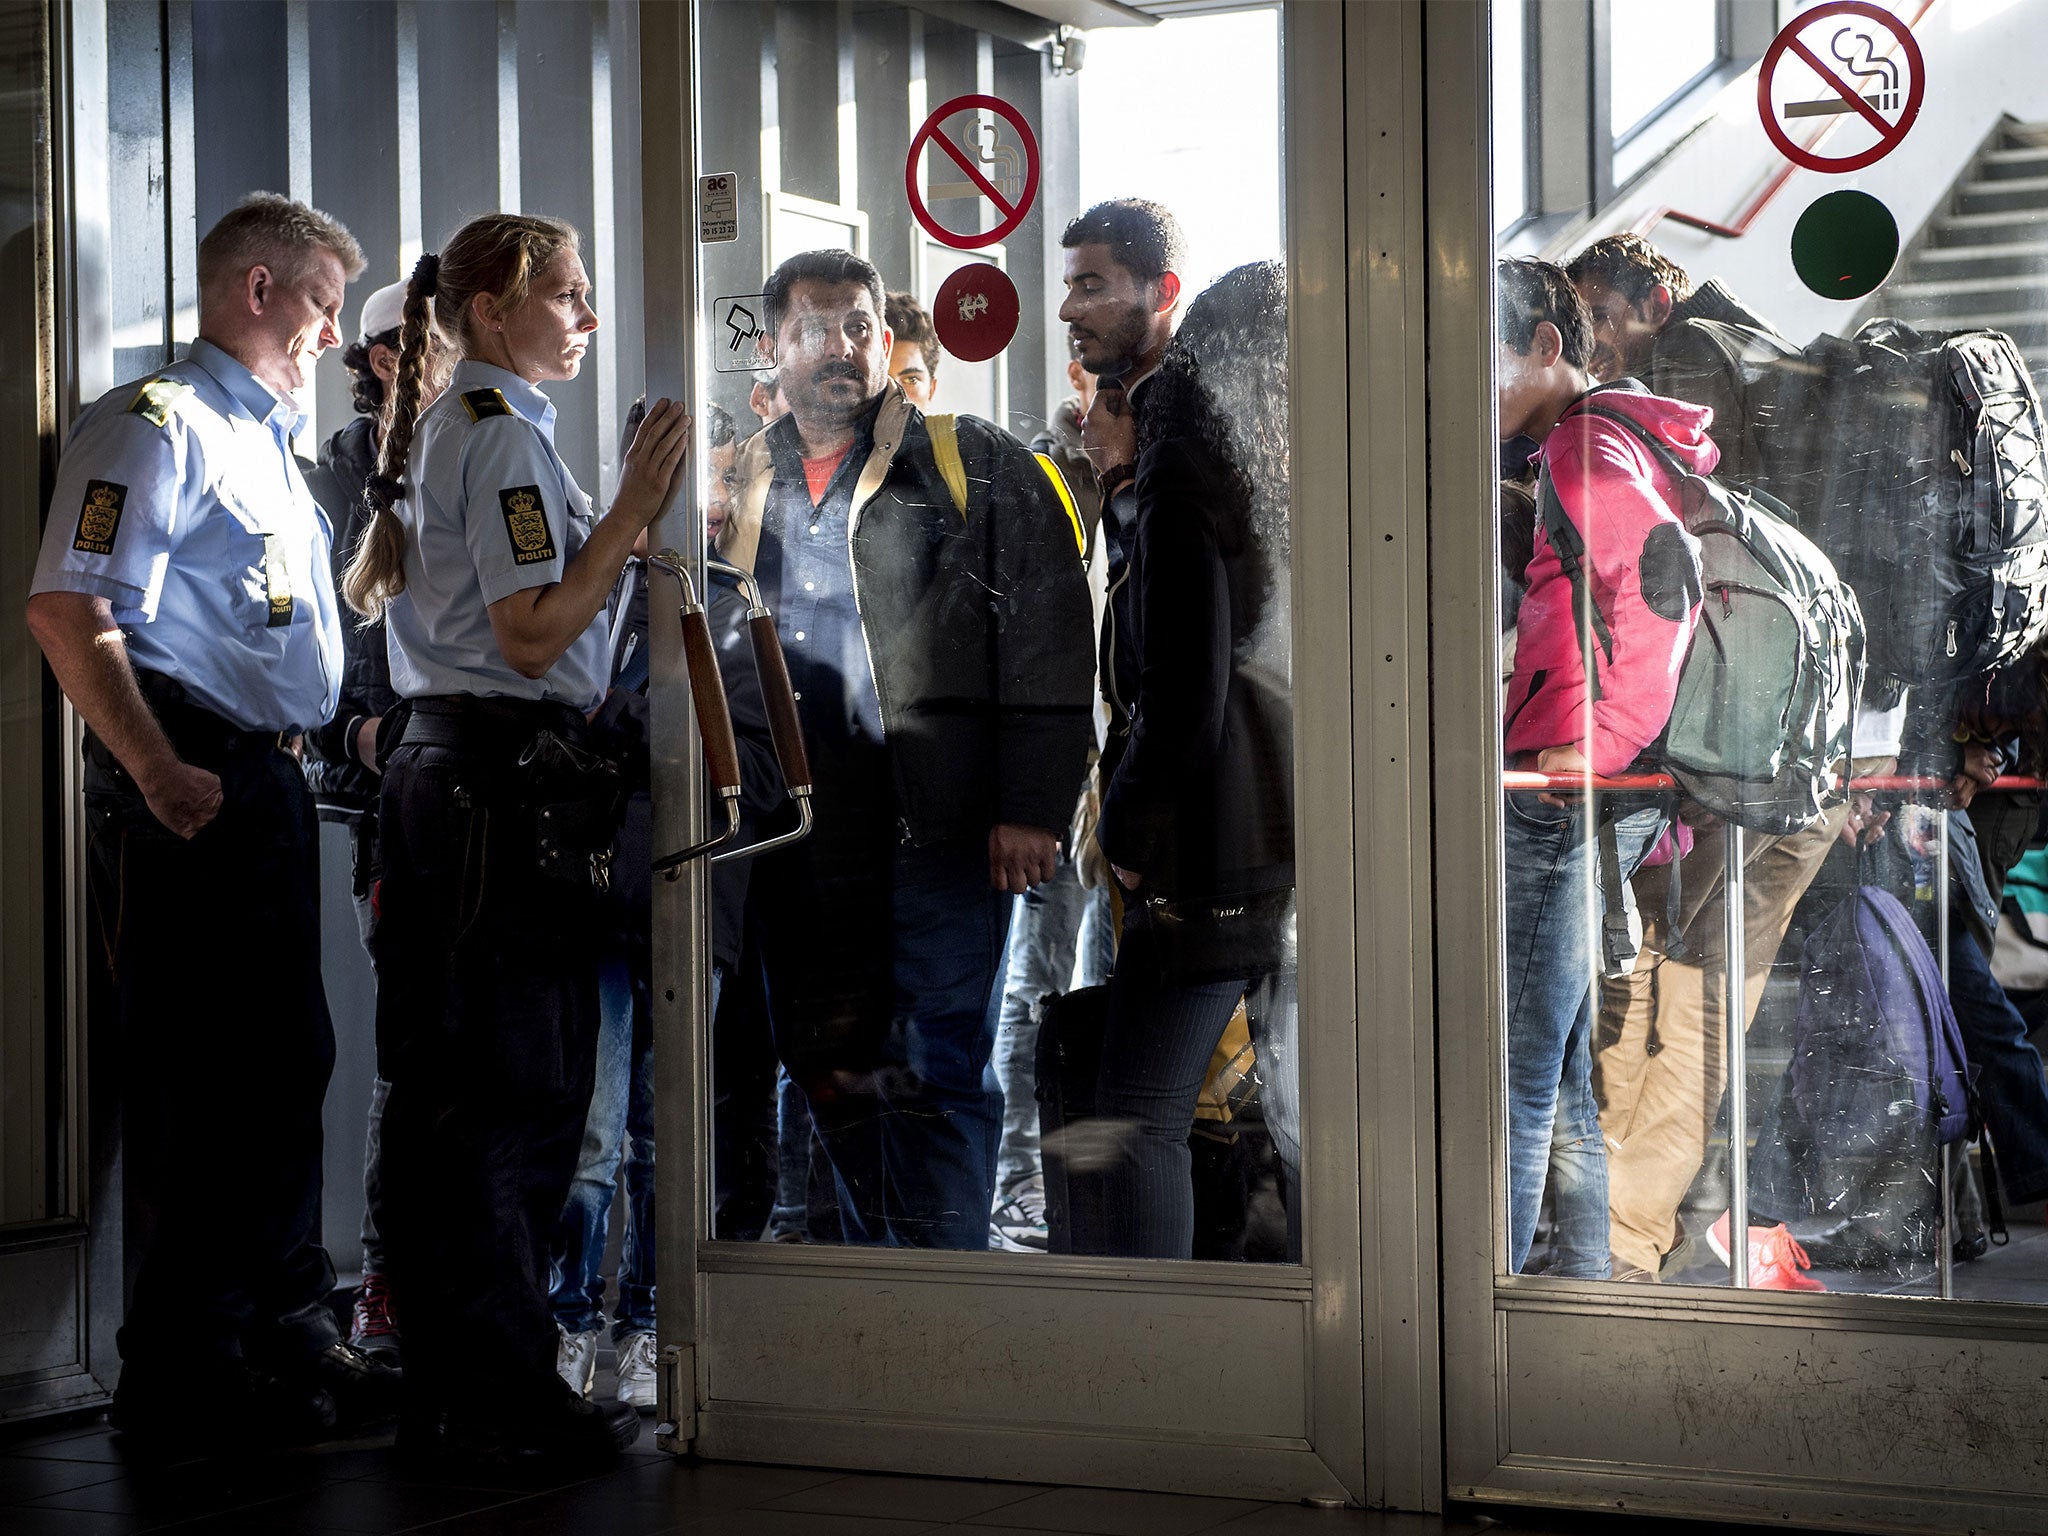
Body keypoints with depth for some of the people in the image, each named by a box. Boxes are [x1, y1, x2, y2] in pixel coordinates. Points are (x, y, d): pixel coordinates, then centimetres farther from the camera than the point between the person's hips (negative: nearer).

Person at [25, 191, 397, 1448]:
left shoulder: (266, 440, 23)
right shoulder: (159, 423, -8)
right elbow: (67, 611, -18)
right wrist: (159, 772, -23)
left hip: (270, 778, 10)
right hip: (190, 788, -10)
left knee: (286, 1061, 13)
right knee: (200, 1077, -7)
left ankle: (288, 1334, 23)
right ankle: (184, 1375, -1)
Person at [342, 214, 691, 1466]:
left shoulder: (446, 428, 21)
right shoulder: (505, 432, -11)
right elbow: (533, 634, -18)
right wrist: (633, 514, -18)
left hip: (444, 770, 11)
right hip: (507, 782, -11)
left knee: (453, 1088, 11)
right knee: (516, 1089, -8)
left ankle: (454, 1384, 16)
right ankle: (501, 1396, -5)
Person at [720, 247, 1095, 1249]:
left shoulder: (978, 469, 3)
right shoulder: (740, 485, 16)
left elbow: (1047, 643, -3)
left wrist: (1029, 809, -11)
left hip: (941, 830, -4)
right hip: (798, 840, 5)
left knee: (935, 1073, -4)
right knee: (833, 1075, 9)